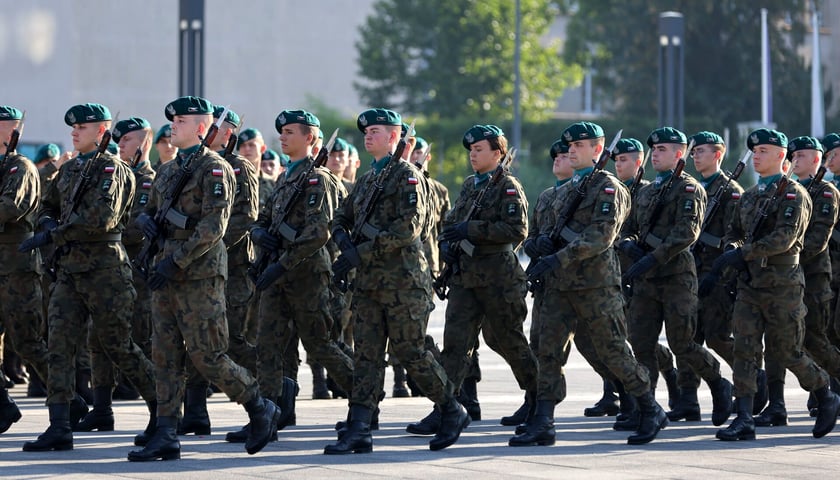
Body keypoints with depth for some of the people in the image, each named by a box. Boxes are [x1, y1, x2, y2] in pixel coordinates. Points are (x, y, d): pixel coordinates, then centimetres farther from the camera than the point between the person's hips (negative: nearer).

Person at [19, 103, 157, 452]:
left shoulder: (111, 169, -9)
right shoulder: (69, 170, 15)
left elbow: (101, 219, -22)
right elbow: (48, 208, 28)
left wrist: (52, 236, -20)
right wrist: (50, 225, 4)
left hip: (104, 268, -7)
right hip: (70, 269, 7)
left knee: (117, 346, 1)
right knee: (60, 345, -4)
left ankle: (162, 408, 19)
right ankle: (59, 429, -8)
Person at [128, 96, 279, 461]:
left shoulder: (214, 169, -9)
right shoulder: (168, 171, 16)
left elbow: (213, 228, -18)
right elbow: (149, 211, 26)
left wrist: (176, 262, -21)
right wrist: (146, 221, 1)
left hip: (199, 273, -8)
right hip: (166, 272, 8)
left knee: (206, 356, -7)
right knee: (165, 355, 4)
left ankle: (261, 409, 11)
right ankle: (165, 436, 4)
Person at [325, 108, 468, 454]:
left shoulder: (406, 175, -7)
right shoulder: (366, 179, 18)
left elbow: (409, 228, -18)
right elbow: (341, 220, 23)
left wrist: (361, 253, -19)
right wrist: (345, 242, -2)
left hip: (402, 279, -7)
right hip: (368, 280, 7)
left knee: (409, 351, -2)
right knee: (366, 354, 1)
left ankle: (453, 412, 16)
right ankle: (358, 430, -3)